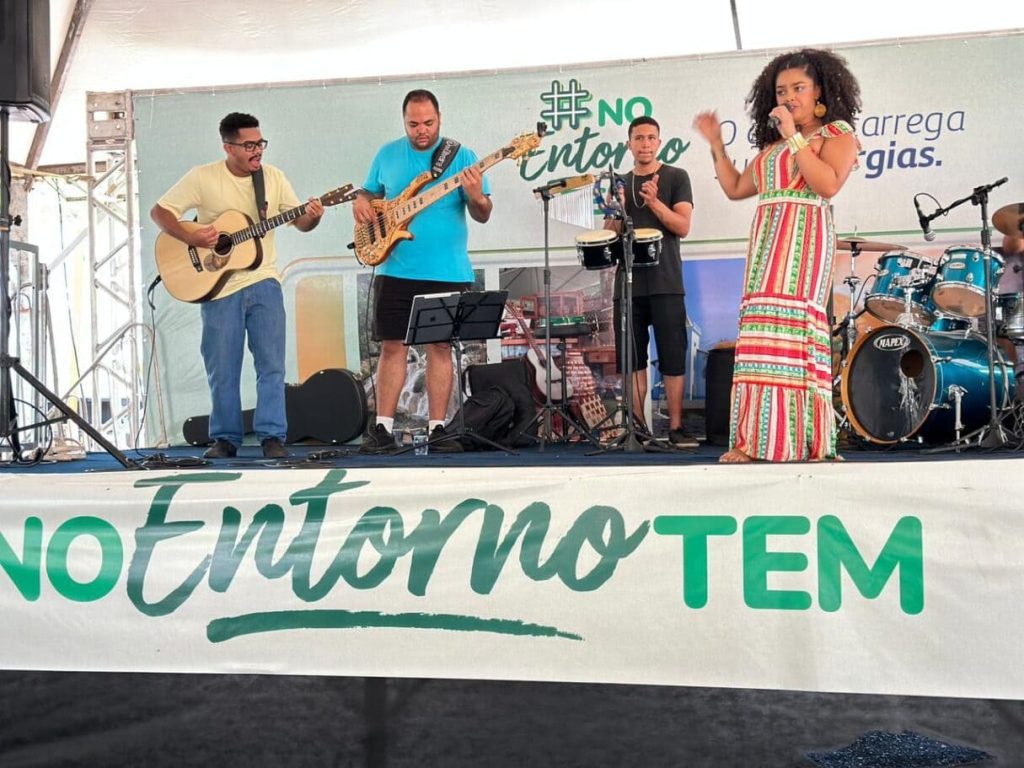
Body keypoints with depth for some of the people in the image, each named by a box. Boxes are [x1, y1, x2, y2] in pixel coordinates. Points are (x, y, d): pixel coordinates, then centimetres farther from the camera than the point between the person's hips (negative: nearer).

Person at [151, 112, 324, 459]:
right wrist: (190, 238, -17)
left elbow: (300, 223, 7)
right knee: (222, 369, 5)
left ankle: (272, 436, 5)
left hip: (263, 282, 2)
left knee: (272, 364, -3)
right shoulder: (203, 177, -4)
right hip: (218, 286, -1)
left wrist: (311, 218, -16)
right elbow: (159, 211, -2)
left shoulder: (273, 177, 4)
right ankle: (225, 438, 17)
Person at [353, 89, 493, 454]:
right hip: (395, 271, 1)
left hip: (447, 272, -1)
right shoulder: (387, 154, 8)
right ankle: (383, 428, 7)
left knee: (440, 347, 3)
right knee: (391, 346, 2)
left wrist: (475, 196, -23)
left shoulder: (461, 156, 0)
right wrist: (361, 203, -3)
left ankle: (437, 428, 11)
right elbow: (369, 191, 20)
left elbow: (483, 216, -1)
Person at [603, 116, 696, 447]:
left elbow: (683, 227, -4)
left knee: (673, 358, -4)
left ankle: (676, 427, 1)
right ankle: (637, 426, 9)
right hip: (628, 282, 4)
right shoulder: (619, 184, 16)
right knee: (633, 358, 4)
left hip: (665, 283, -3)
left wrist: (654, 202, -18)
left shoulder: (675, 177, 5)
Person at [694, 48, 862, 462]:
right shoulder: (771, 145, 25)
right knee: (762, 331, -1)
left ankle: (806, 443, -20)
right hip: (767, 242, 7)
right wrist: (716, 145, 21)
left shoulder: (838, 132, 5)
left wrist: (794, 137, -10)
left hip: (803, 240, -7)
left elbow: (828, 184, -13)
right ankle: (760, 441, -3)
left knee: (792, 326, -18)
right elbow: (735, 188, 27)